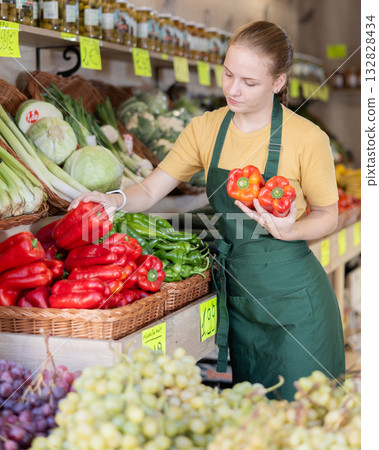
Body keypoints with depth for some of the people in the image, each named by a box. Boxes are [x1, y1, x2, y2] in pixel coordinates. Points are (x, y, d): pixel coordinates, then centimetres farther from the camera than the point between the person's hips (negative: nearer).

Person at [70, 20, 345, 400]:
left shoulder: (306, 138, -13)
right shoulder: (206, 129, 0)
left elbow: (327, 215, -2)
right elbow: (150, 191, 0)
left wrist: (289, 230, -22)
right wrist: (114, 200, -21)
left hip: (292, 296, -4)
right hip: (235, 290, 4)